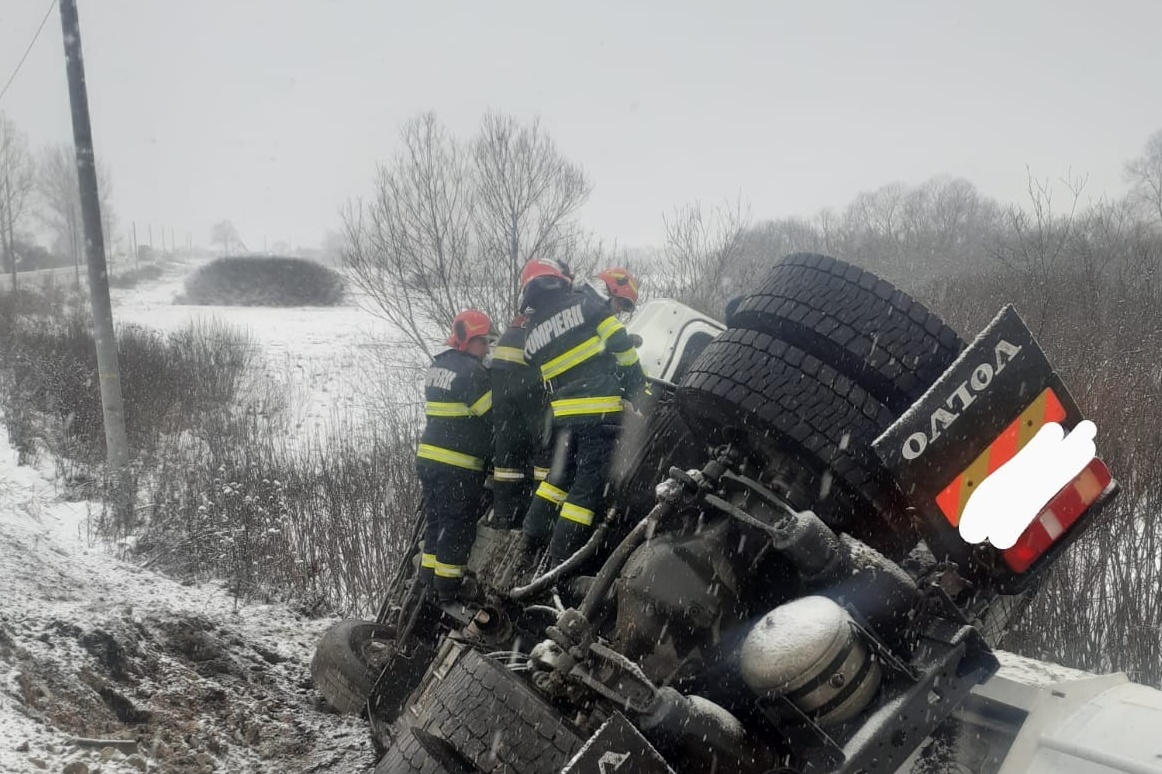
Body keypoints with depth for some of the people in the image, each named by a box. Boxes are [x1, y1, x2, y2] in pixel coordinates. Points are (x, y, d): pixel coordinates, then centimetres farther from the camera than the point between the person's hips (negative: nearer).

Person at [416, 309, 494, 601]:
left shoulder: (439, 364, 13)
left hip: (427, 456, 9)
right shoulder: (472, 371, -15)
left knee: (435, 519, 16)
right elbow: (492, 417, -14)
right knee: (457, 524, 0)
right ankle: (448, 588, 5)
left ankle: (428, 578, 22)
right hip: (458, 465, -9)